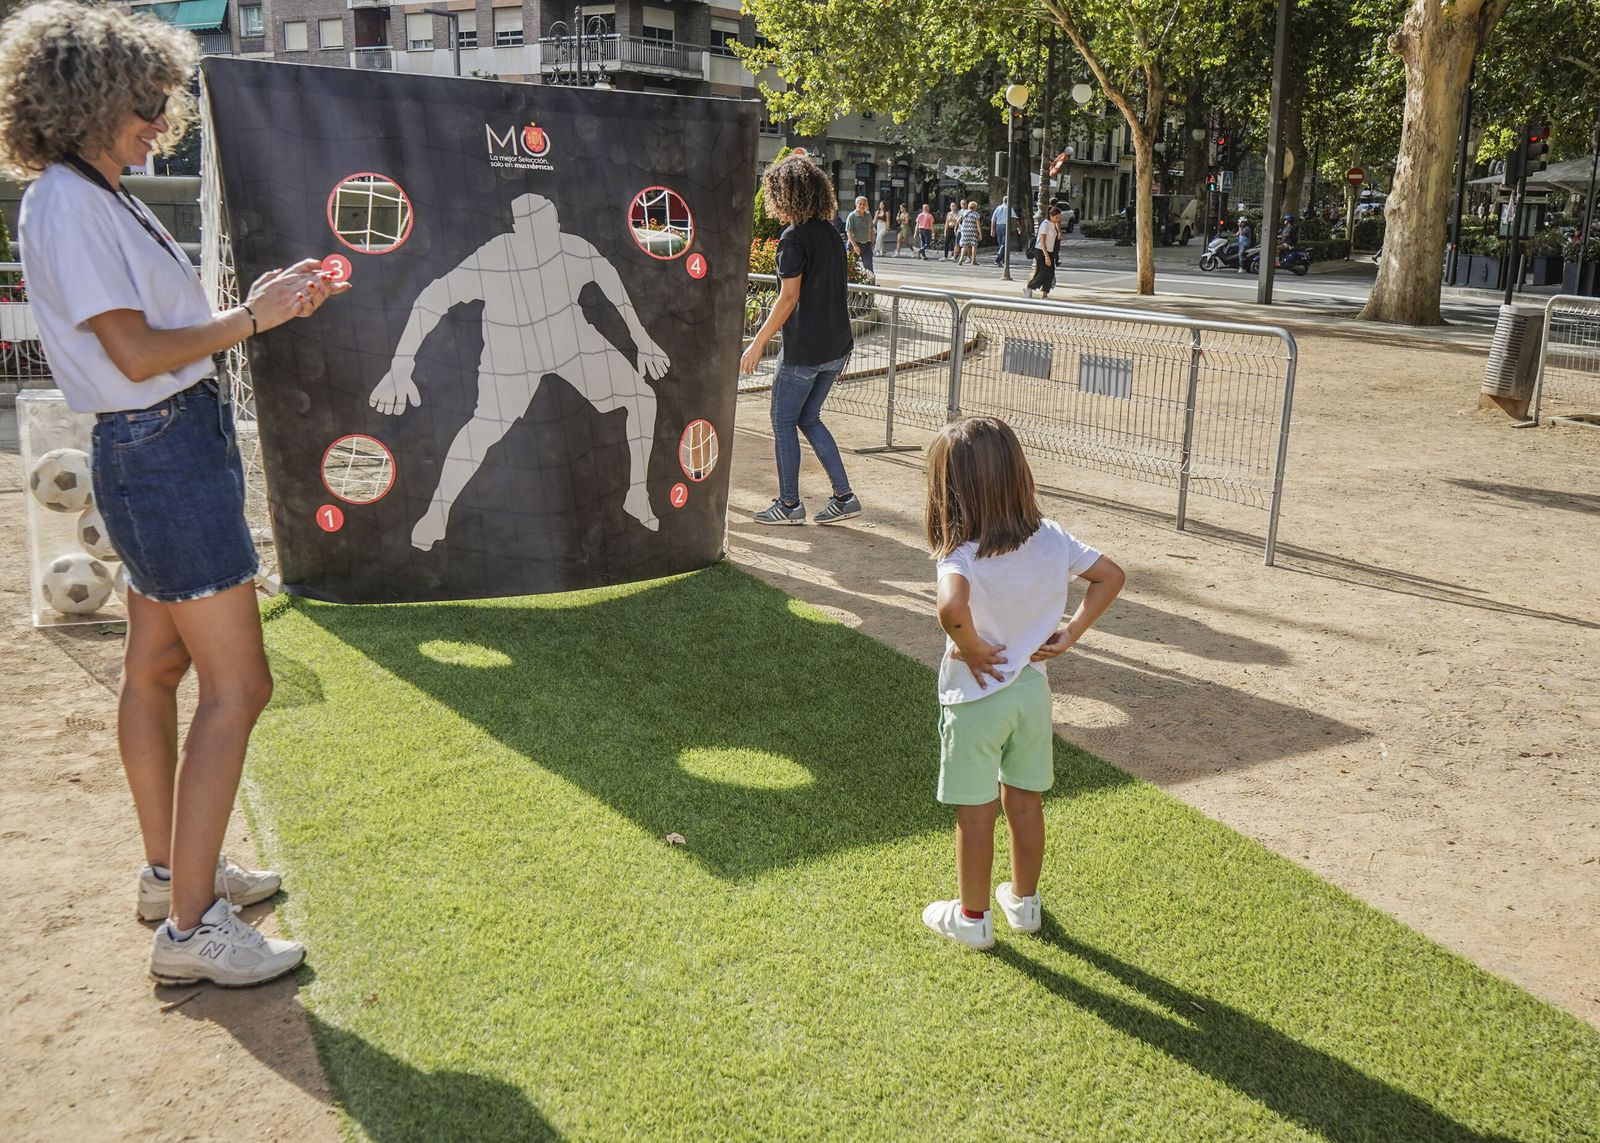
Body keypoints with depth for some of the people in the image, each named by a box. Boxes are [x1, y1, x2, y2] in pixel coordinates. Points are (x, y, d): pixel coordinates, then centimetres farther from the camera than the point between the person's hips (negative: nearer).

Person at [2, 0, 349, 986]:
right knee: (238, 684, -9)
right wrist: (251, 318, -12)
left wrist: (269, 303, 9)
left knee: (158, 664, 16)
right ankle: (191, 929, -3)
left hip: (175, 446, 10)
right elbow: (138, 353, -19)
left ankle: (171, 870, 30)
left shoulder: (107, 199, 15)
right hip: (163, 452, -10)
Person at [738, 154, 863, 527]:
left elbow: (789, 298, -18)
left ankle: (789, 504, 13)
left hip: (804, 349, -8)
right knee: (808, 418, 18)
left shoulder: (794, 238, -14)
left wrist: (758, 343, -13)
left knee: (784, 422, 7)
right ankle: (844, 497, 13)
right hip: (836, 346, 8)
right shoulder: (829, 233, 10)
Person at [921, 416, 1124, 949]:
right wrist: (1068, 634, -1)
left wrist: (971, 648, -27)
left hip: (976, 698, -5)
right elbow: (1111, 576, 0)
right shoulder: (1050, 536, -8)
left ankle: (972, 917, 27)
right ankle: (1025, 901, 38)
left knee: (975, 812, 11)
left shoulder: (962, 556, -26)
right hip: (1032, 690, 5)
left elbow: (952, 608, -46)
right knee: (1025, 802, 21)